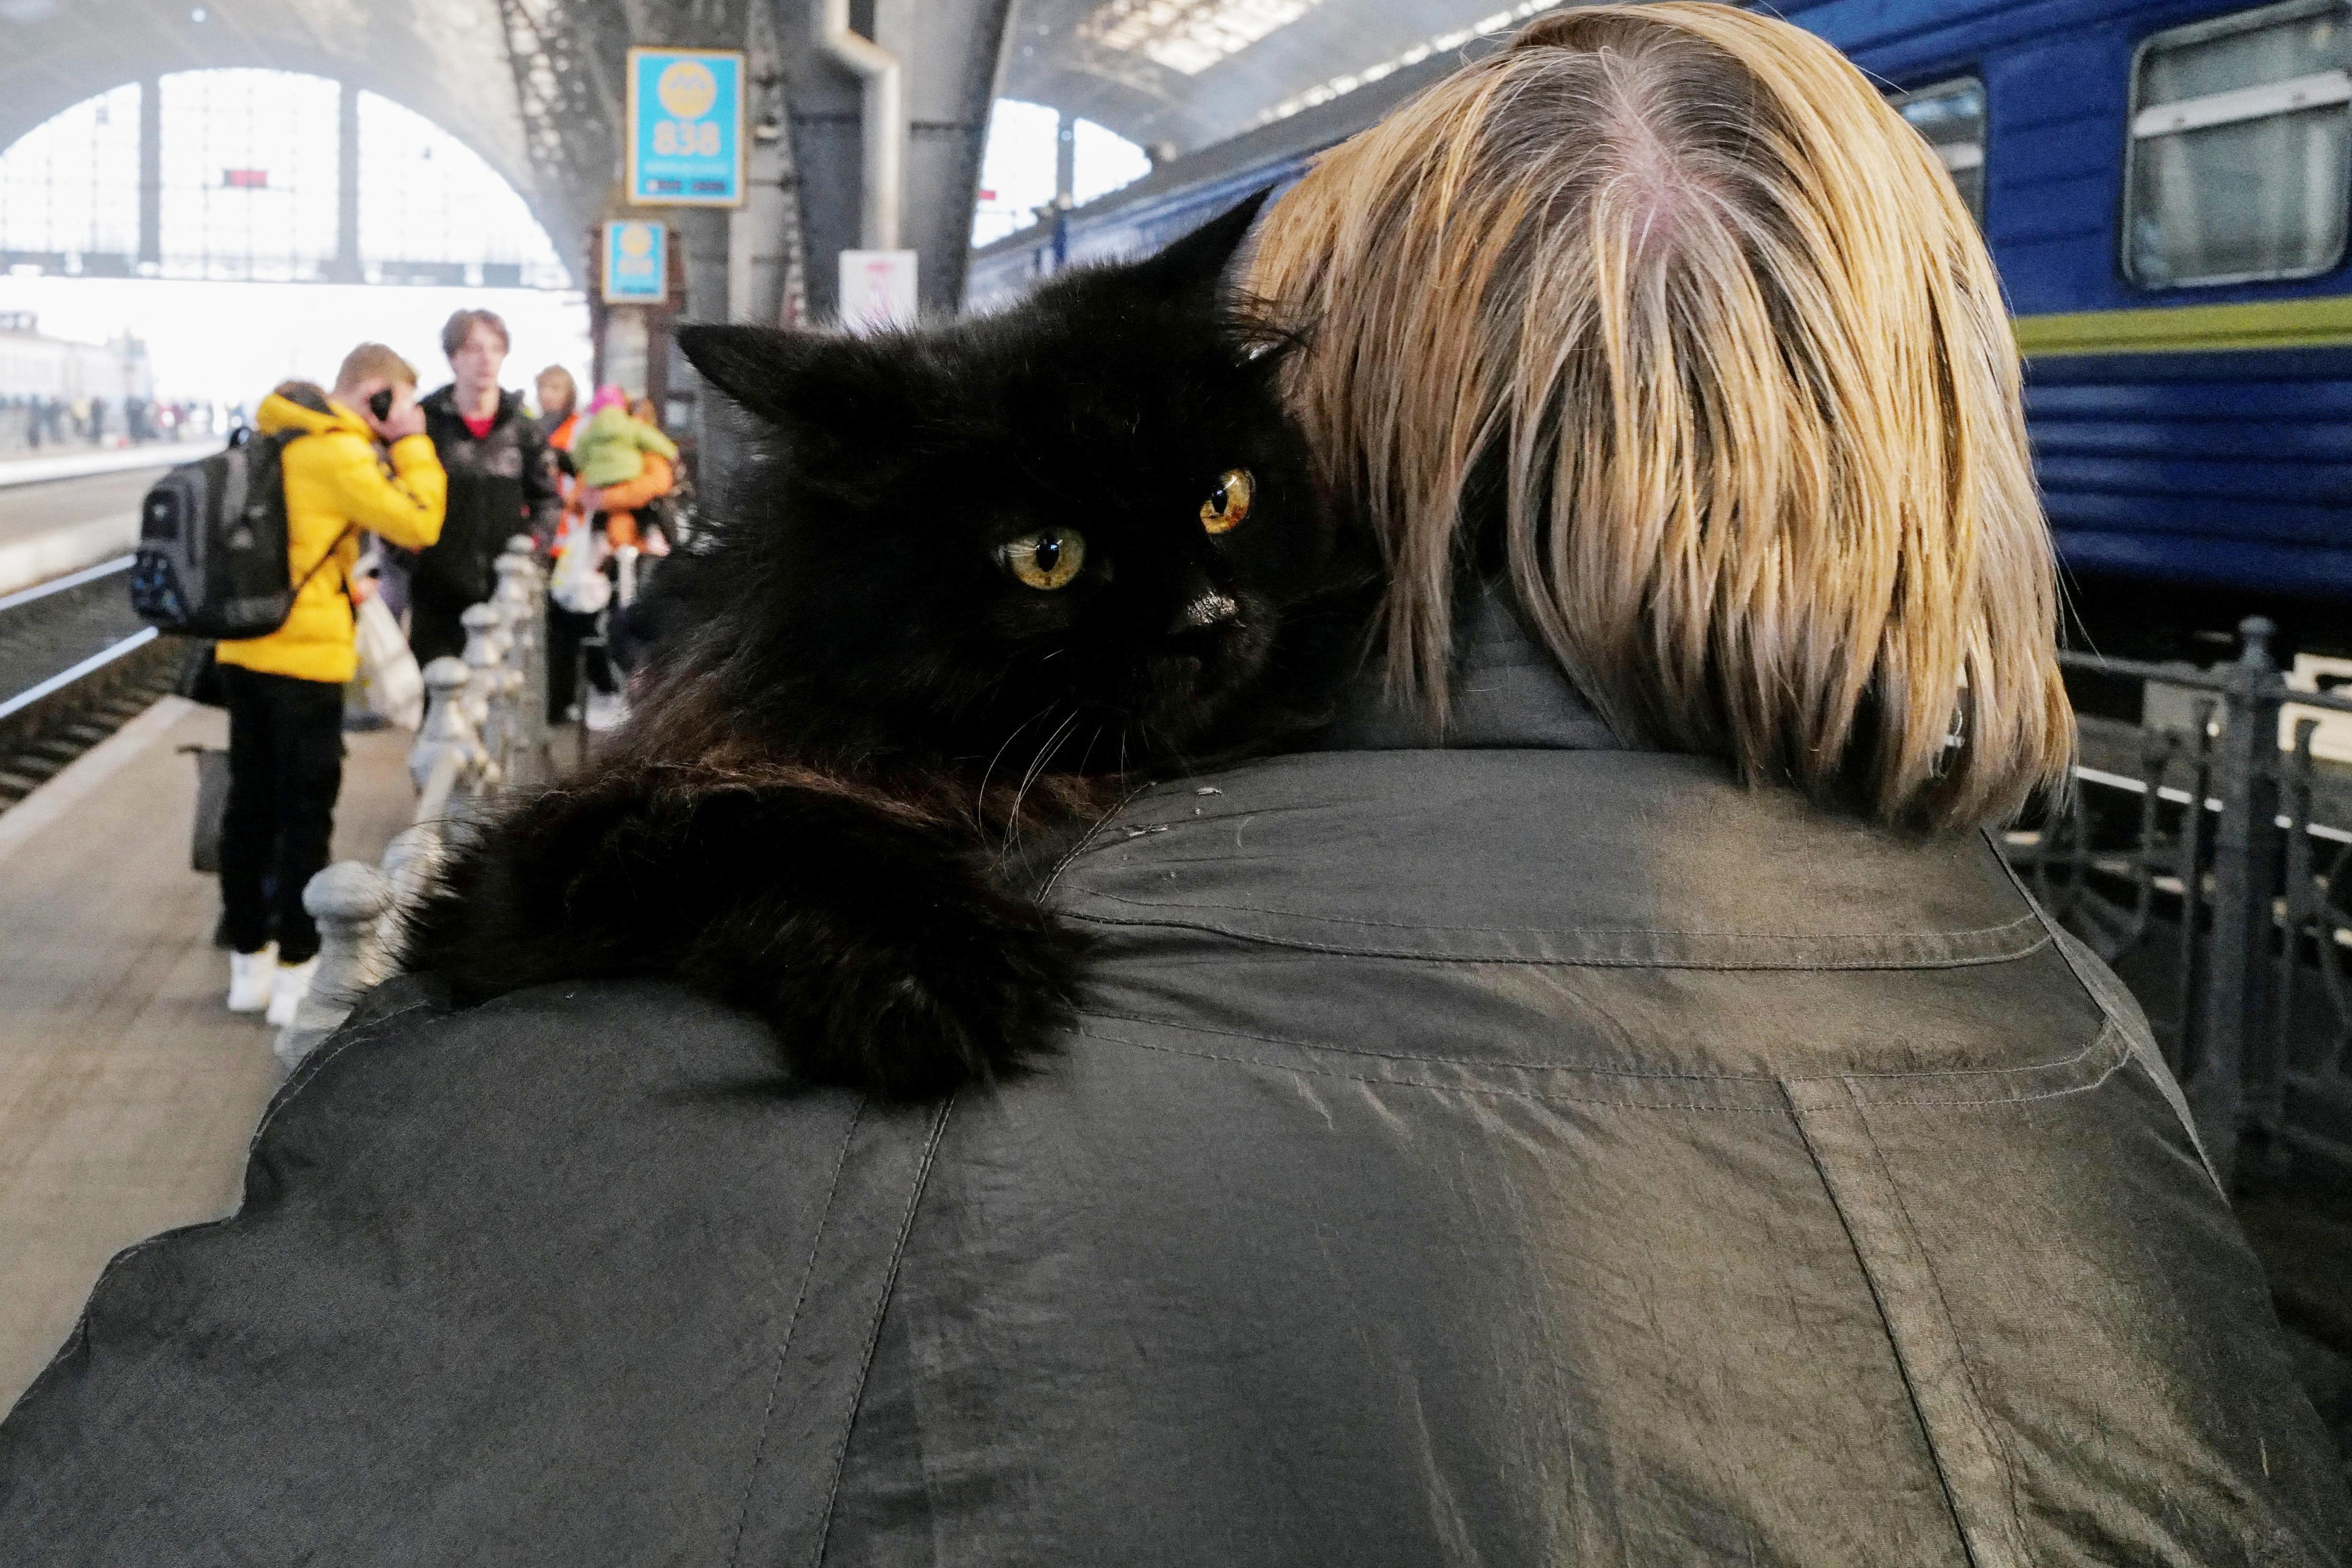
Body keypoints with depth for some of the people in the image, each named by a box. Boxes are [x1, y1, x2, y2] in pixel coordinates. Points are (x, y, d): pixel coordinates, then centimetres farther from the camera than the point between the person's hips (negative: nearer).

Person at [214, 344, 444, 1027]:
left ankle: (249, 962, 20)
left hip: (244, 652, 8)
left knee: (249, 805, 13)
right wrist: (412, 444, -6)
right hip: (306, 660, -8)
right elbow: (418, 523, -15)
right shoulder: (338, 453, -15)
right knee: (306, 814, 0)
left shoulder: (273, 437, 12)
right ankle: (296, 970, 3)